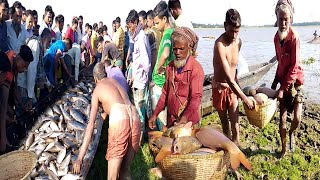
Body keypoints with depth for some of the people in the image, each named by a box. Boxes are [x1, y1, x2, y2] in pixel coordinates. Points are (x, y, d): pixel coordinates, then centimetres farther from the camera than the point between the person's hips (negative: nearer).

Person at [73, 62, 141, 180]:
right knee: (125, 169, 19)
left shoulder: (97, 90, 13)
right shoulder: (113, 80, 28)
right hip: (135, 120, 6)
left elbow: (91, 125, 5)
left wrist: (80, 158, 5)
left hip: (119, 121, -6)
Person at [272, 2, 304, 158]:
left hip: (295, 81, -5)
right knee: (282, 118, 6)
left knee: (297, 118, -10)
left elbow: (294, 66, -21)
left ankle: (291, 133, 26)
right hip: (283, 82, 5)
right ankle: (284, 148, 25)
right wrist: (275, 82, 8)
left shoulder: (294, 37, -21)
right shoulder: (277, 37, 0)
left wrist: (283, 88, -20)